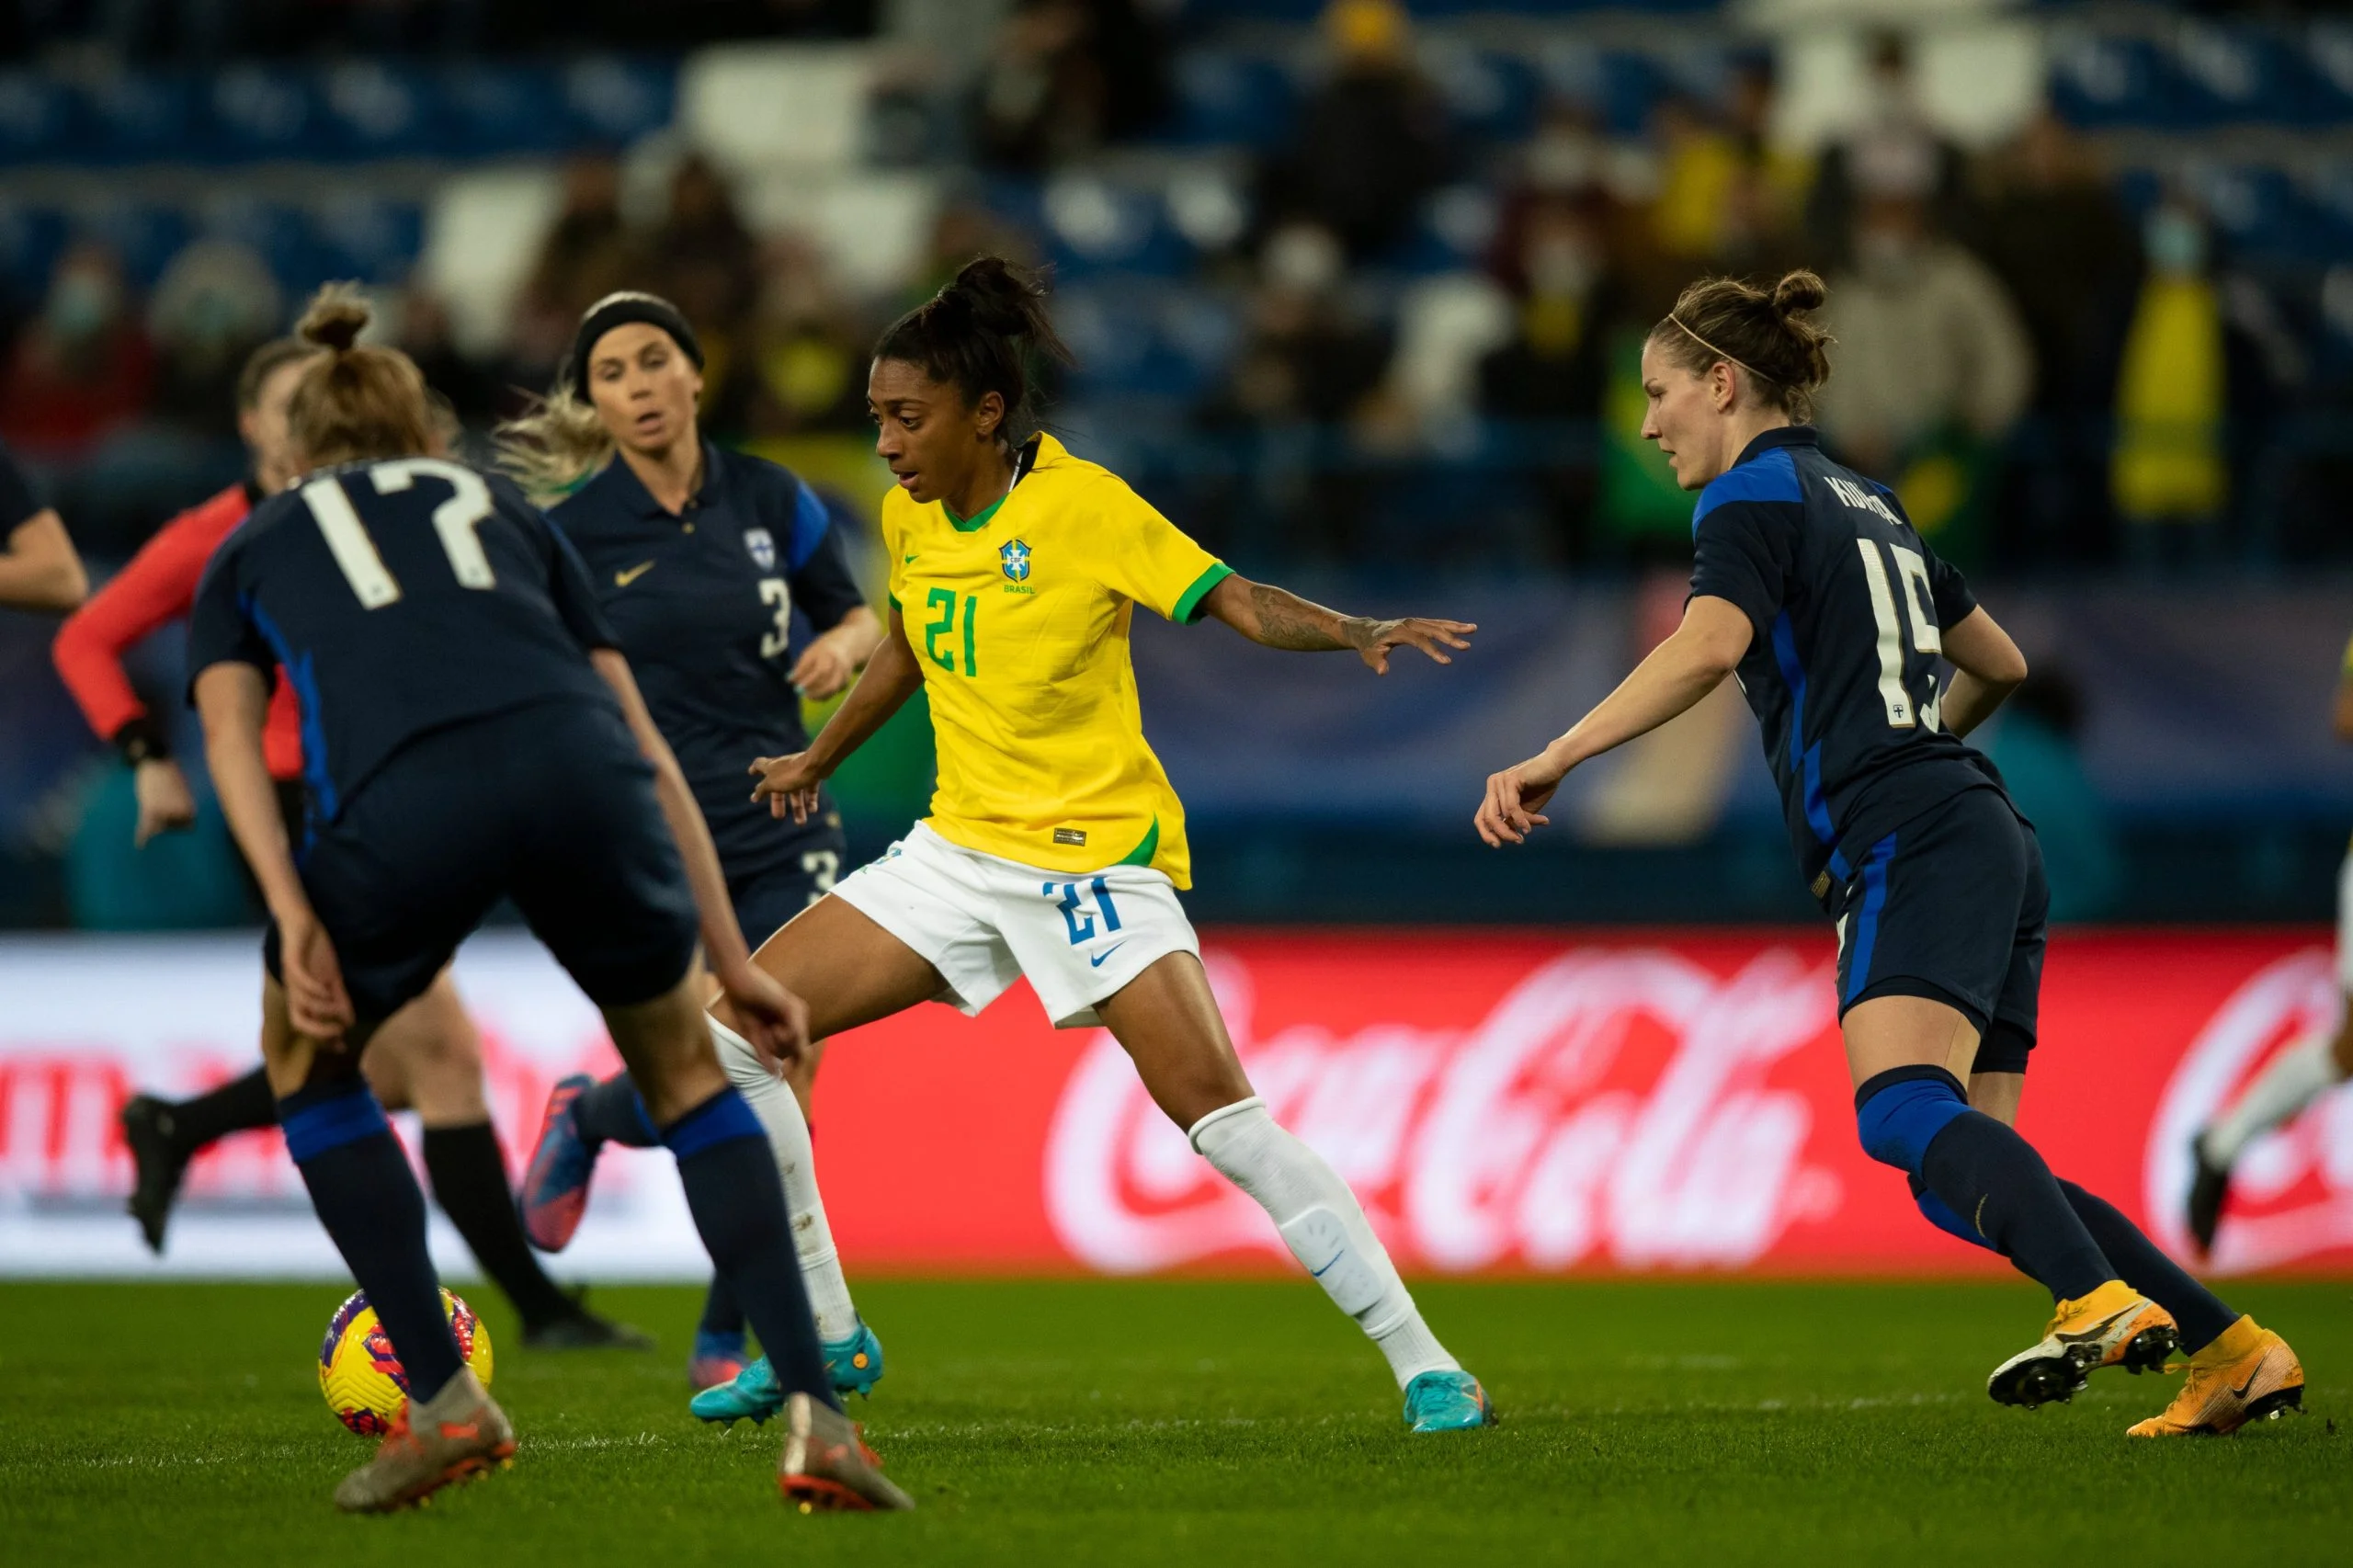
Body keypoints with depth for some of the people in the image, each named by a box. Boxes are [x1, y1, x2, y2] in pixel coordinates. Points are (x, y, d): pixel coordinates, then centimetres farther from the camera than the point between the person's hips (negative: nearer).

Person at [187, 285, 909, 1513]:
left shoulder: (250, 550, 33)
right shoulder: (503, 509, 37)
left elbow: (230, 732, 12)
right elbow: (644, 748, 31)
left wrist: (293, 921, 0)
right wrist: (730, 962, 31)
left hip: (402, 793, -2)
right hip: (575, 766, 2)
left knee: (308, 1063, 29)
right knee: (683, 1069, 25)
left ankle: (445, 1406, 20)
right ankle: (815, 1419, 10)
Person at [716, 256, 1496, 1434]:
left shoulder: (1087, 508, -15)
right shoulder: (909, 517, 4)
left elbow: (1239, 604, -18)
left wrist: (1357, 631, -36)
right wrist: (815, 761, 36)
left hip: (1095, 855, -7)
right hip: (959, 850, 7)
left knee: (1214, 1104, -21)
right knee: (747, 1018, -1)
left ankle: (1422, 1364, -15)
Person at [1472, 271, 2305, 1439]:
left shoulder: (1754, 498, 0)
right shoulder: (1864, 503, 26)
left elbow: (1709, 644, -21)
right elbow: (2000, 663, 34)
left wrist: (1554, 759, -24)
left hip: (1915, 848, -9)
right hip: (1989, 843, 9)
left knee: (1903, 1114, -28)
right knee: (1970, 1176, 7)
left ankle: (2103, 1304, -51)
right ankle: (2235, 1351, 2)